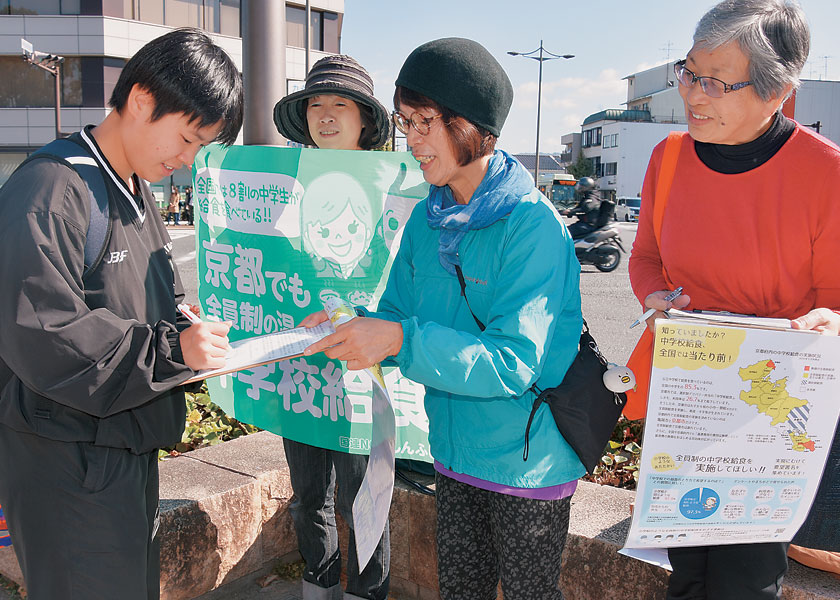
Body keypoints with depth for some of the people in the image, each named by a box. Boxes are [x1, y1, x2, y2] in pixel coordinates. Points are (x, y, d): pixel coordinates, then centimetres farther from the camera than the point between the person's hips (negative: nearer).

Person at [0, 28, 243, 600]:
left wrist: (189, 331, 0)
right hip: (67, 461, -9)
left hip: (130, 443, 9)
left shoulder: (137, 191, 13)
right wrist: (170, 347, -25)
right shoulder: (48, 193, -19)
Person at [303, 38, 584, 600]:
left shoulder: (533, 226, -21)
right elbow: (397, 312, 5)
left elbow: (514, 362, -27)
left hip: (527, 462, -6)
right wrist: (351, 328, -16)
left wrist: (399, 340, -35)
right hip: (456, 449, 6)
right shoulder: (427, 219, 1)